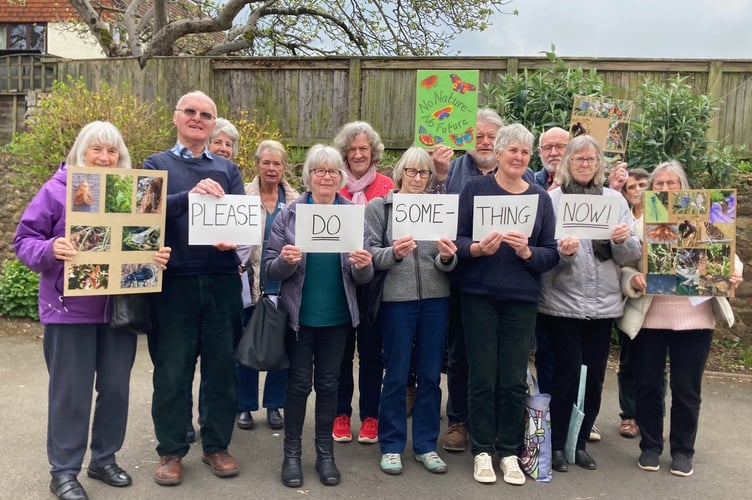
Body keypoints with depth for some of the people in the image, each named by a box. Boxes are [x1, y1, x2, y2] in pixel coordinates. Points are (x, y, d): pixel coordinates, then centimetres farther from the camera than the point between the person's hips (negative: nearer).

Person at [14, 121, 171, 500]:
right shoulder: (57, 189, -4)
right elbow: (24, 241, -4)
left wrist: (159, 256, -13)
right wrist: (50, 249, -25)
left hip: (120, 306, 4)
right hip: (70, 308, -3)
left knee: (116, 386, 11)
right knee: (71, 391, 4)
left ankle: (104, 459, 30)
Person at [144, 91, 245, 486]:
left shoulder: (228, 169, 14)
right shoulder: (156, 165, 8)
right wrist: (189, 196, -26)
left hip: (222, 281, 2)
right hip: (174, 281, -2)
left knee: (221, 366, 9)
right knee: (172, 370, 6)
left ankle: (216, 445, 25)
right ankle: (171, 451, 22)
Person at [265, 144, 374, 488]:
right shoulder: (288, 214, -3)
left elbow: (363, 277, 2)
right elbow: (270, 268, -3)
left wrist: (363, 265, -21)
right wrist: (285, 261, -25)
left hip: (337, 317, 2)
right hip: (299, 315, -1)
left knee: (328, 383, 12)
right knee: (298, 382, 7)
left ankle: (325, 452, 26)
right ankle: (292, 453, 23)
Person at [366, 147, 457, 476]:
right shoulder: (379, 206, 3)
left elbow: (447, 263, 6)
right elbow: (370, 254, -4)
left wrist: (447, 257, -16)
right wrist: (393, 253, -22)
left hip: (436, 299, 3)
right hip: (396, 298, -3)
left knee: (430, 375, 10)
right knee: (396, 376, 6)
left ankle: (426, 445, 25)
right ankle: (391, 446, 21)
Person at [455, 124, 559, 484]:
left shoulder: (540, 197, 6)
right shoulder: (474, 188, 0)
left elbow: (551, 254, 4)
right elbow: (456, 240, -3)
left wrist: (526, 252, -15)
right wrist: (477, 248, -22)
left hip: (522, 299, 2)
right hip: (479, 296, -2)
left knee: (514, 379, 6)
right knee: (482, 376, 4)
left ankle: (509, 451, 22)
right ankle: (482, 451, 19)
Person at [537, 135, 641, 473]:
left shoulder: (615, 199, 9)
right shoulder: (552, 198, -1)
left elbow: (632, 254, 8)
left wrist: (624, 240, -13)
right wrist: (562, 251, -24)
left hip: (603, 304, 4)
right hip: (563, 302, -3)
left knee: (594, 377, 9)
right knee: (567, 374, -1)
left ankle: (581, 442, 26)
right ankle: (556, 444, 16)